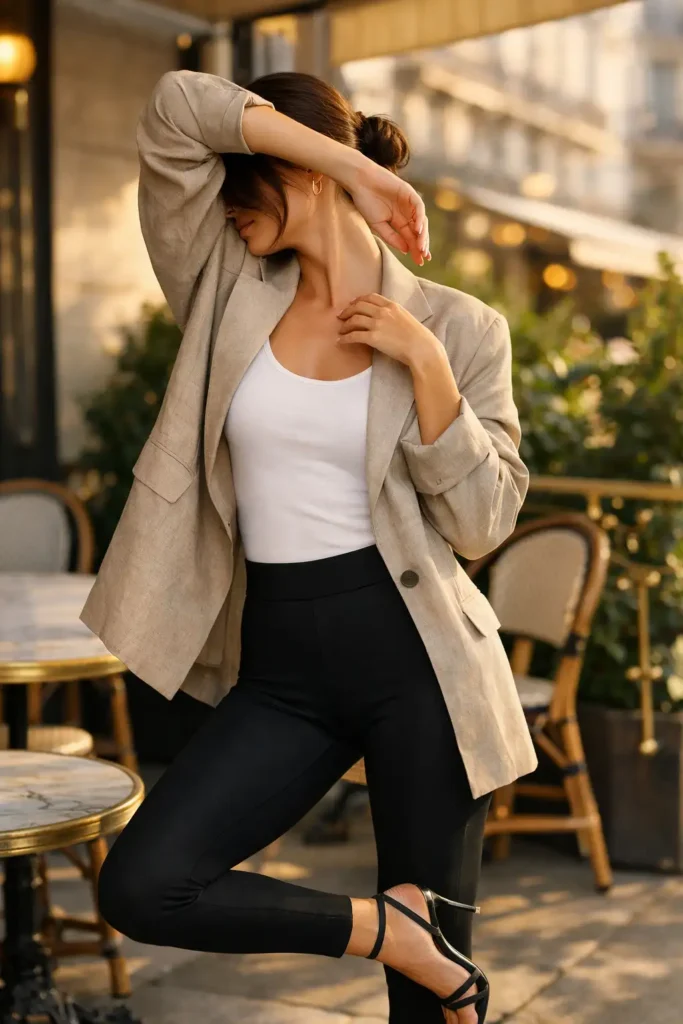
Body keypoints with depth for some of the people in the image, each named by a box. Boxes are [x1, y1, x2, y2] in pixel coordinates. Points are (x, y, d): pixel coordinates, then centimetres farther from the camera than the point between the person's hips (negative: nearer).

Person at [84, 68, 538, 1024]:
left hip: (413, 654, -3)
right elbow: (177, 108, -3)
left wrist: (425, 363, -13)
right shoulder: (228, 290, 6)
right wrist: (359, 168, -3)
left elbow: (482, 520, -4)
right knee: (140, 887, -14)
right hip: (280, 664, 3)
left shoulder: (458, 326, 1)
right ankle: (384, 927, 3)